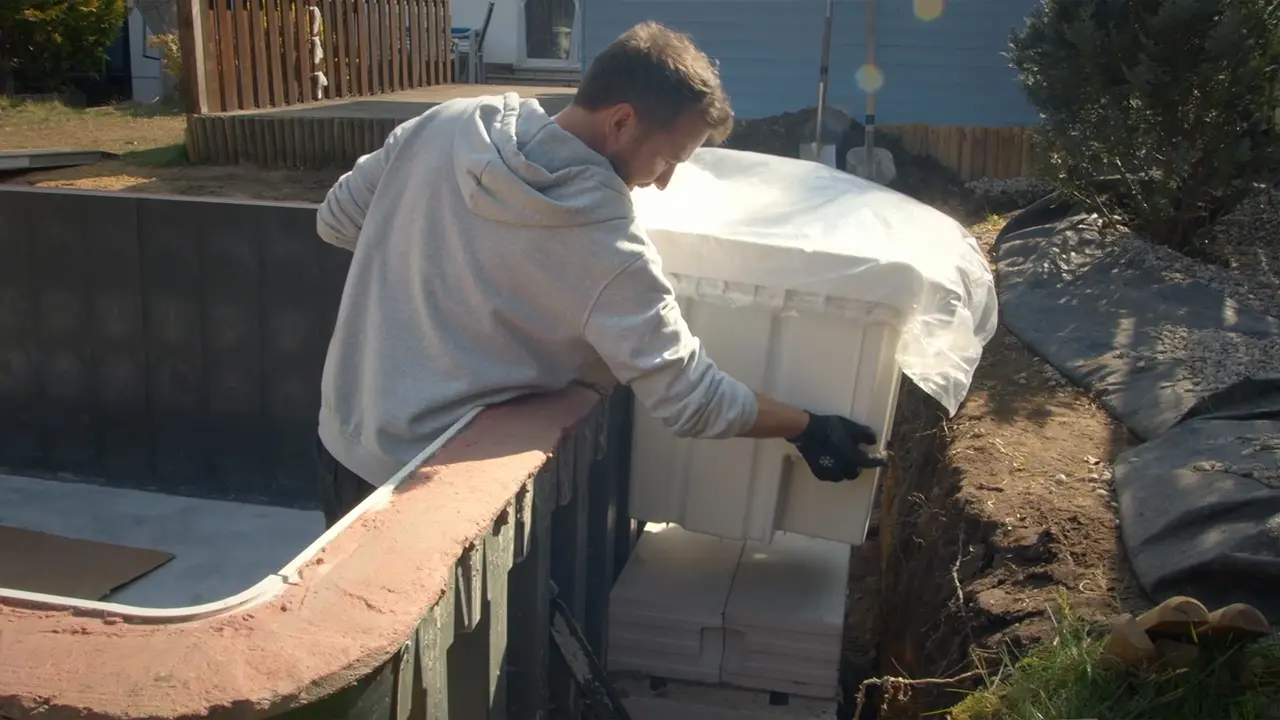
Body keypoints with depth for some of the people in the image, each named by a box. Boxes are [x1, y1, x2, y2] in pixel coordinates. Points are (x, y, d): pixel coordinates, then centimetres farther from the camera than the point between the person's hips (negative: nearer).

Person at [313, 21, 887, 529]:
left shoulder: (442, 124, -9)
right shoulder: (608, 251, -24)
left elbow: (336, 220, 4)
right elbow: (689, 400, -18)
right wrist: (807, 429, -5)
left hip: (341, 440, 6)